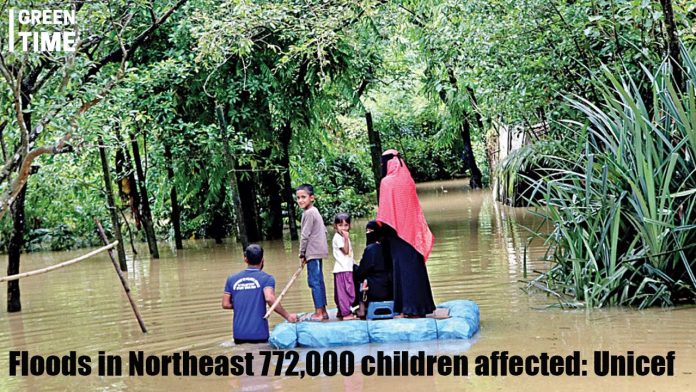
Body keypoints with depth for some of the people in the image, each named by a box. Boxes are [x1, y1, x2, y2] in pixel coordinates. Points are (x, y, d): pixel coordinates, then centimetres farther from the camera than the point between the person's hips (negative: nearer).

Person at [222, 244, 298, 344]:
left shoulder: (232, 279, 9)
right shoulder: (266, 278, -4)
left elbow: (226, 304, 7)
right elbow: (270, 298, -20)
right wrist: (287, 316, -13)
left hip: (239, 334, 3)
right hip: (259, 334, -3)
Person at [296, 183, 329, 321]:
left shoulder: (309, 213, -13)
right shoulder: (315, 211, 16)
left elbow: (305, 235, -15)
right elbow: (324, 230, 21)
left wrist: (302, 253, -6)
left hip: (313, 253, -10)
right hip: (318, 252, 10)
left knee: (314, 282, -8)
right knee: (318, 281, 13)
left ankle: (319, 313, -9)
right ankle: (323, 311, 18)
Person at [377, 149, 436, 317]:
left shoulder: (387, 182, -10)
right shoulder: (408, 180, 7)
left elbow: (385, 213, -11)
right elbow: (415, 207, 12)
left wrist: (383, 228, -1)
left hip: (397, 232, -5)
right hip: (412, 230, 6)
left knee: (402, 265, -3)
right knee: (415, 264, 9)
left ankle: (409, 307, -4)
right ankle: (421, 305, 11)